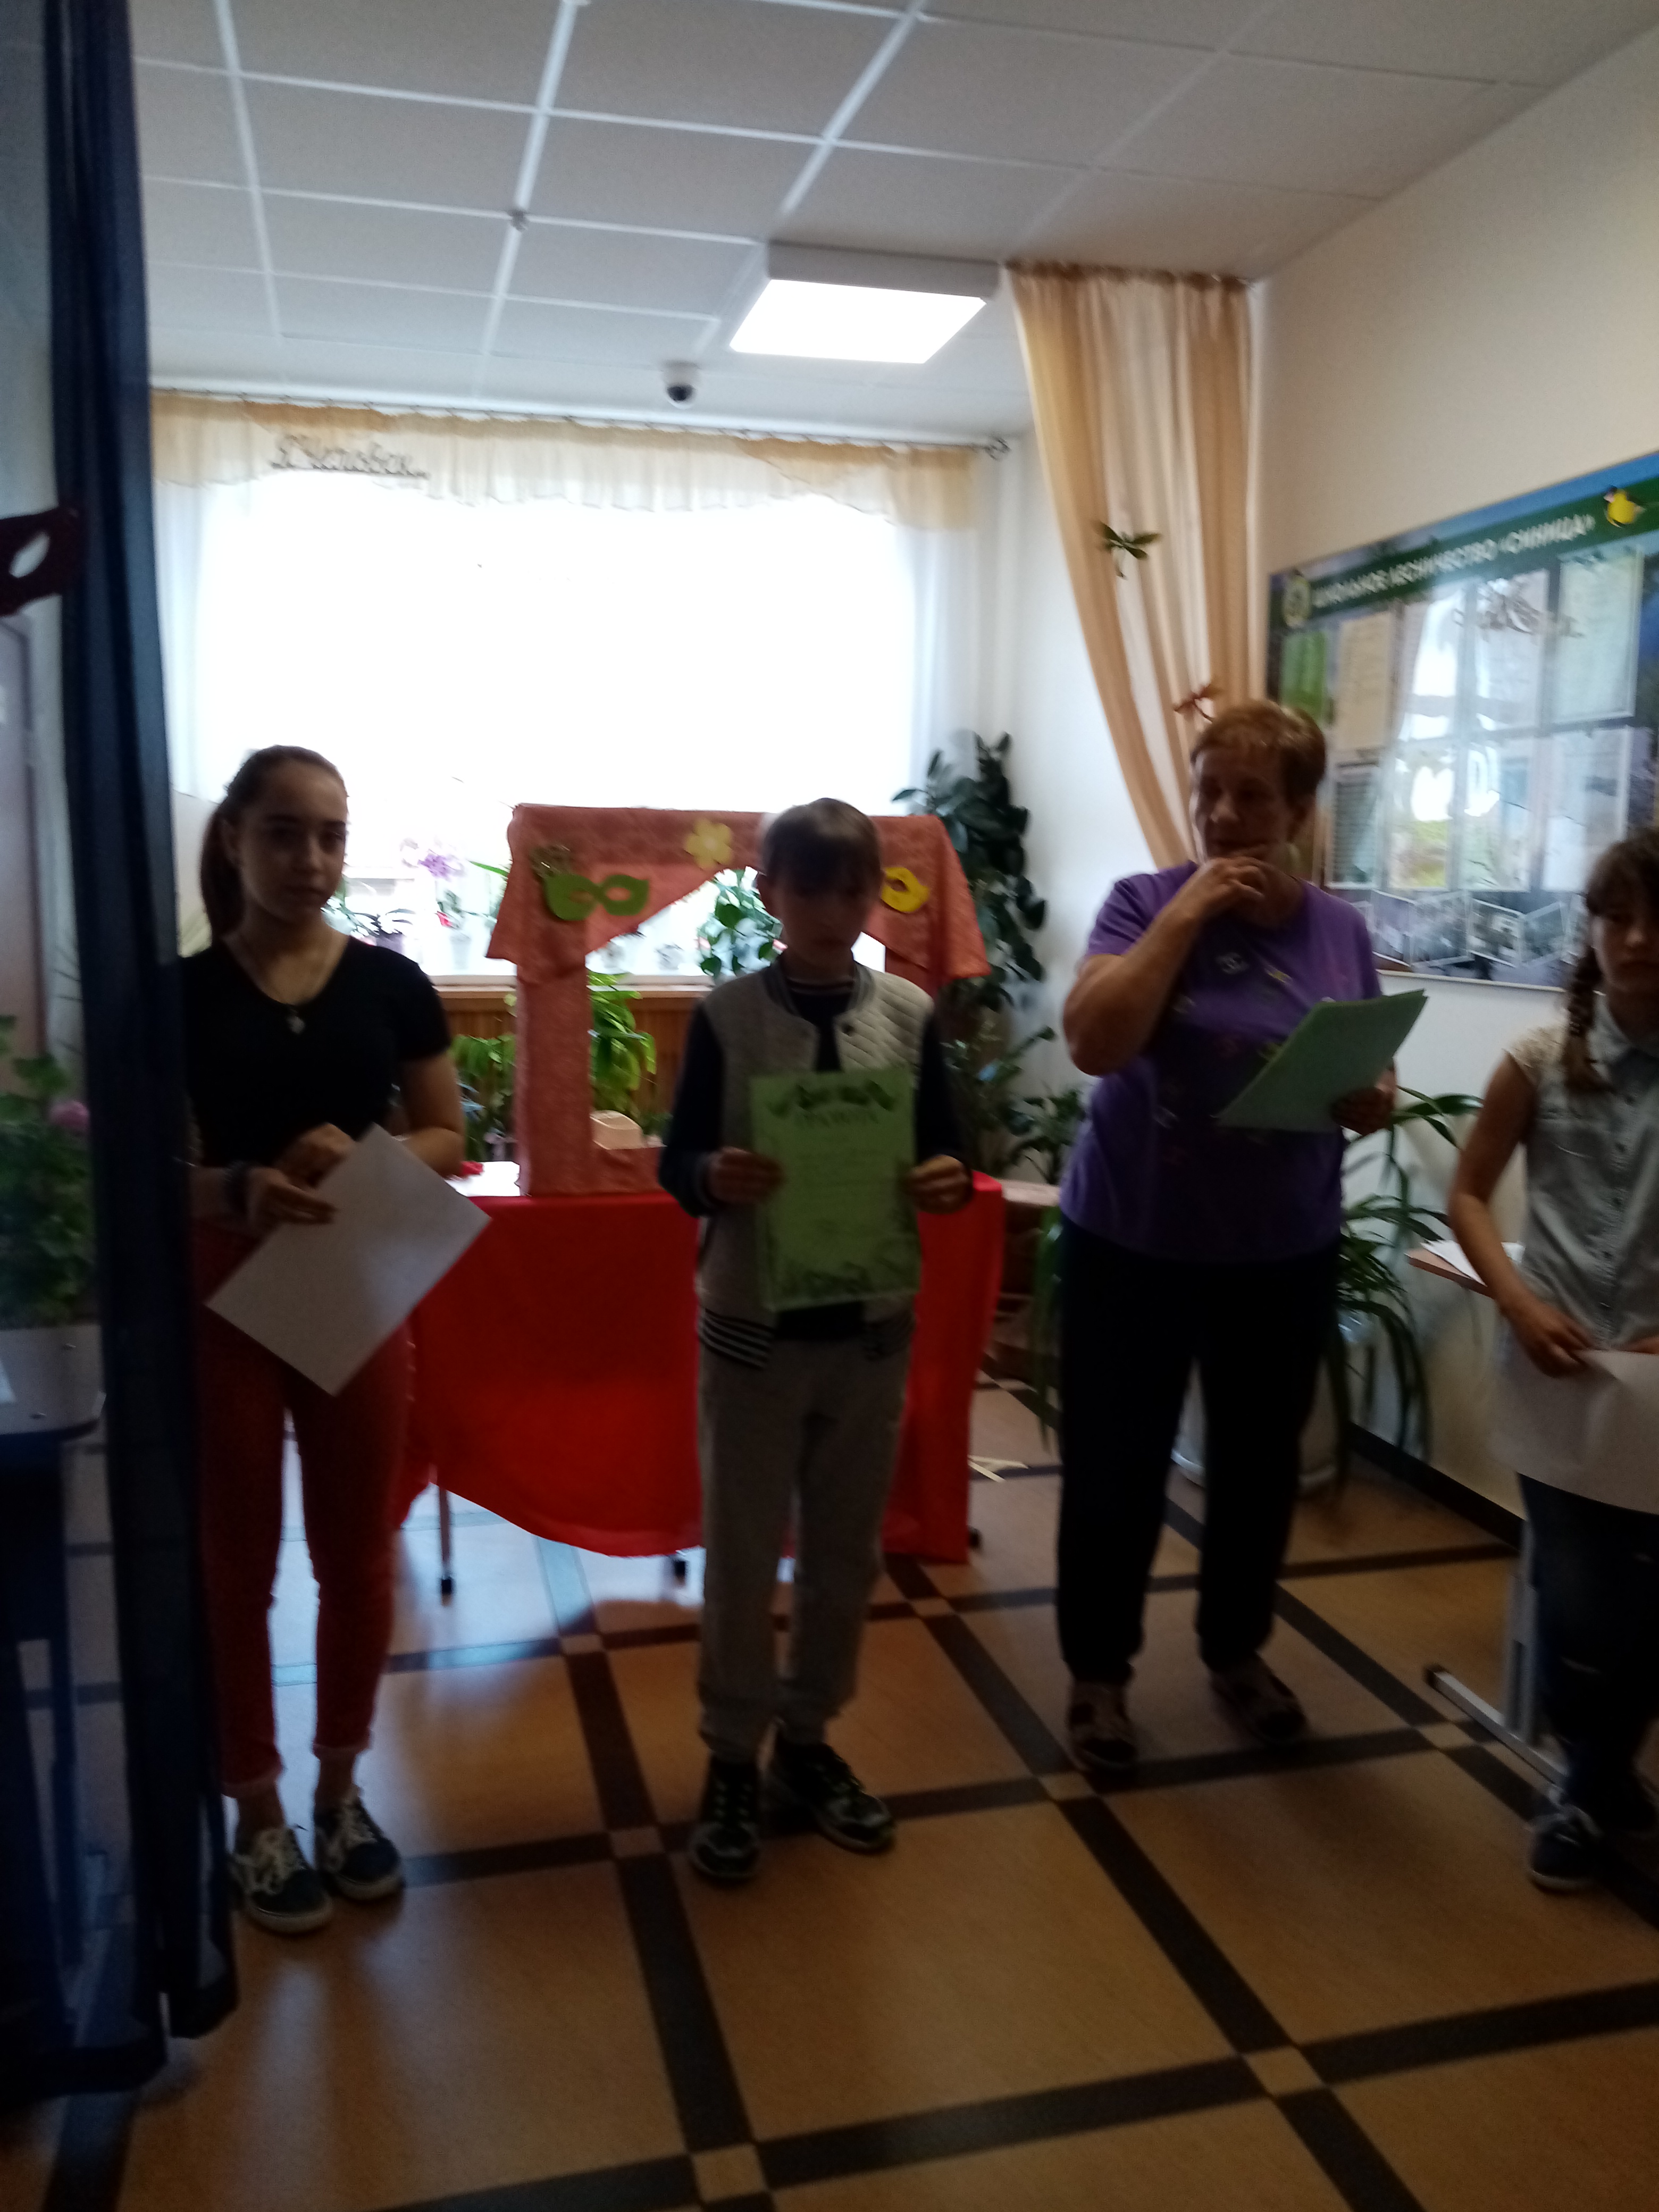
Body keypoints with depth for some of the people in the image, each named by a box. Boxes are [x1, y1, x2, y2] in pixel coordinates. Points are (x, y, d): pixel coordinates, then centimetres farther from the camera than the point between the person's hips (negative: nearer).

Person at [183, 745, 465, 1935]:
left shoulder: (391, 984, -1)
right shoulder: (183, 993, -5)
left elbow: (448, 1140, 3)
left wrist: (361, 1161, -18)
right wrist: (237, 1188, -25)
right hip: (220, 1301, -1)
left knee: (358, 1557, 13)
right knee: (236, 1565, 9)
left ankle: (342, 1791, 34)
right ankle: (258, 1817, 28)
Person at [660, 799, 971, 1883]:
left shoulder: (910, 1012, -1)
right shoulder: (729, 1014, -6)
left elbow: (943, 1152, 3)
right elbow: (677, 1161, -5)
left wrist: (951, 1181, -20)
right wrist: (715, 1177, -27)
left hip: (873, 1327, 3)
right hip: (752, 1325, -2)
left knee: (847, 1549, 15)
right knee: (742, 1553, 8)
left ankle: (808, 1741, 35)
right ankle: (732, 1759, 27)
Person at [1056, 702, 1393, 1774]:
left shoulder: (1341, 929, 2)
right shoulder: (1146, 903, -8)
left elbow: (1373, 1076, 9)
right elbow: (1095, 1041, -23)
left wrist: (1378, 1101, -14)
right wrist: (1187, 912, -23)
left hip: (1286, 1254, 3)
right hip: (1132, 1243, -3)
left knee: (1261, 1463, 17)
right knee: (1115, 1471, 6)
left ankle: (1238, 1647, 40)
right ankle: (1099, 1671, 27)